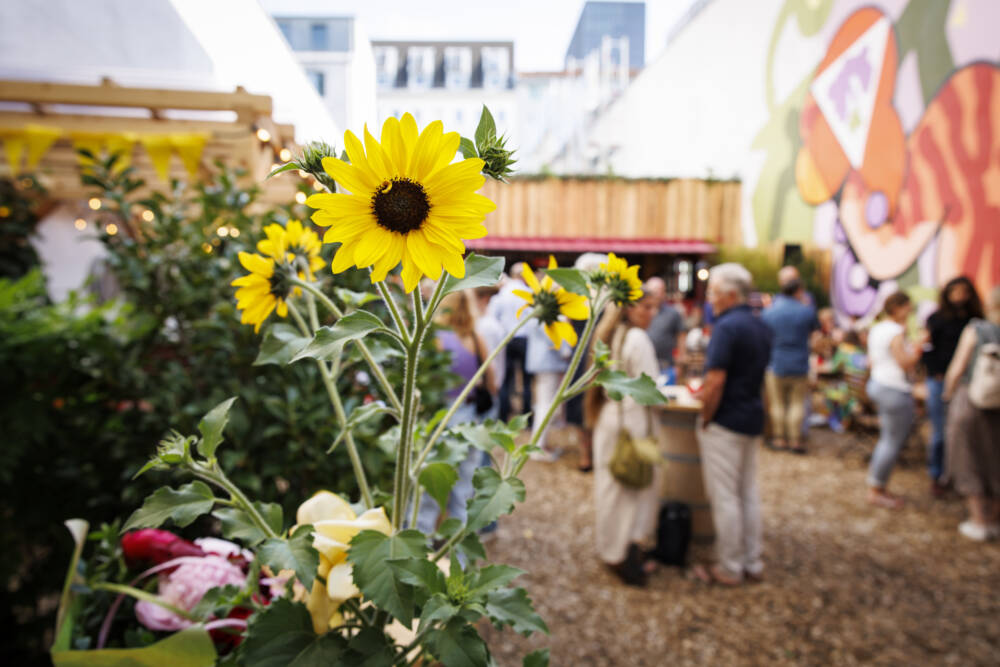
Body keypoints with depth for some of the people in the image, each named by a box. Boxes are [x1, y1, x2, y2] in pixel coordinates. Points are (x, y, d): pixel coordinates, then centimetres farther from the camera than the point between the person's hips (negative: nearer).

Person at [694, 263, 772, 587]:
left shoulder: (727, 327, -19)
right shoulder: (761, 326, 9)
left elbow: (715, 382, -23)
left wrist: (705, 419, -11)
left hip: (726, 421, -9)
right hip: (753, 418, 9)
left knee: (725, 497, 2)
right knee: (748, 493, 16)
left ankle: (730, 569, 13)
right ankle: (752, 562, 26)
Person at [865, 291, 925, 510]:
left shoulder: (876, 330, 12)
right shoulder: (896, 332, -16)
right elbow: (906, 365, -17)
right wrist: (917, 348, -3)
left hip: (876, 384, 10)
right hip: (895, 391, -10)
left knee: (887, 440, 16)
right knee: (893, 443, -2)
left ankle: (877, 488, 21)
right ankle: (876, 491, 4)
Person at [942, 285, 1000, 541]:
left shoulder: (975, 330, -12)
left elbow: (957, 369, -10)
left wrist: (948, 393, 6)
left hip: (970, 401, -2)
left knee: (970, 462, 11)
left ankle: (979, 522, 15)